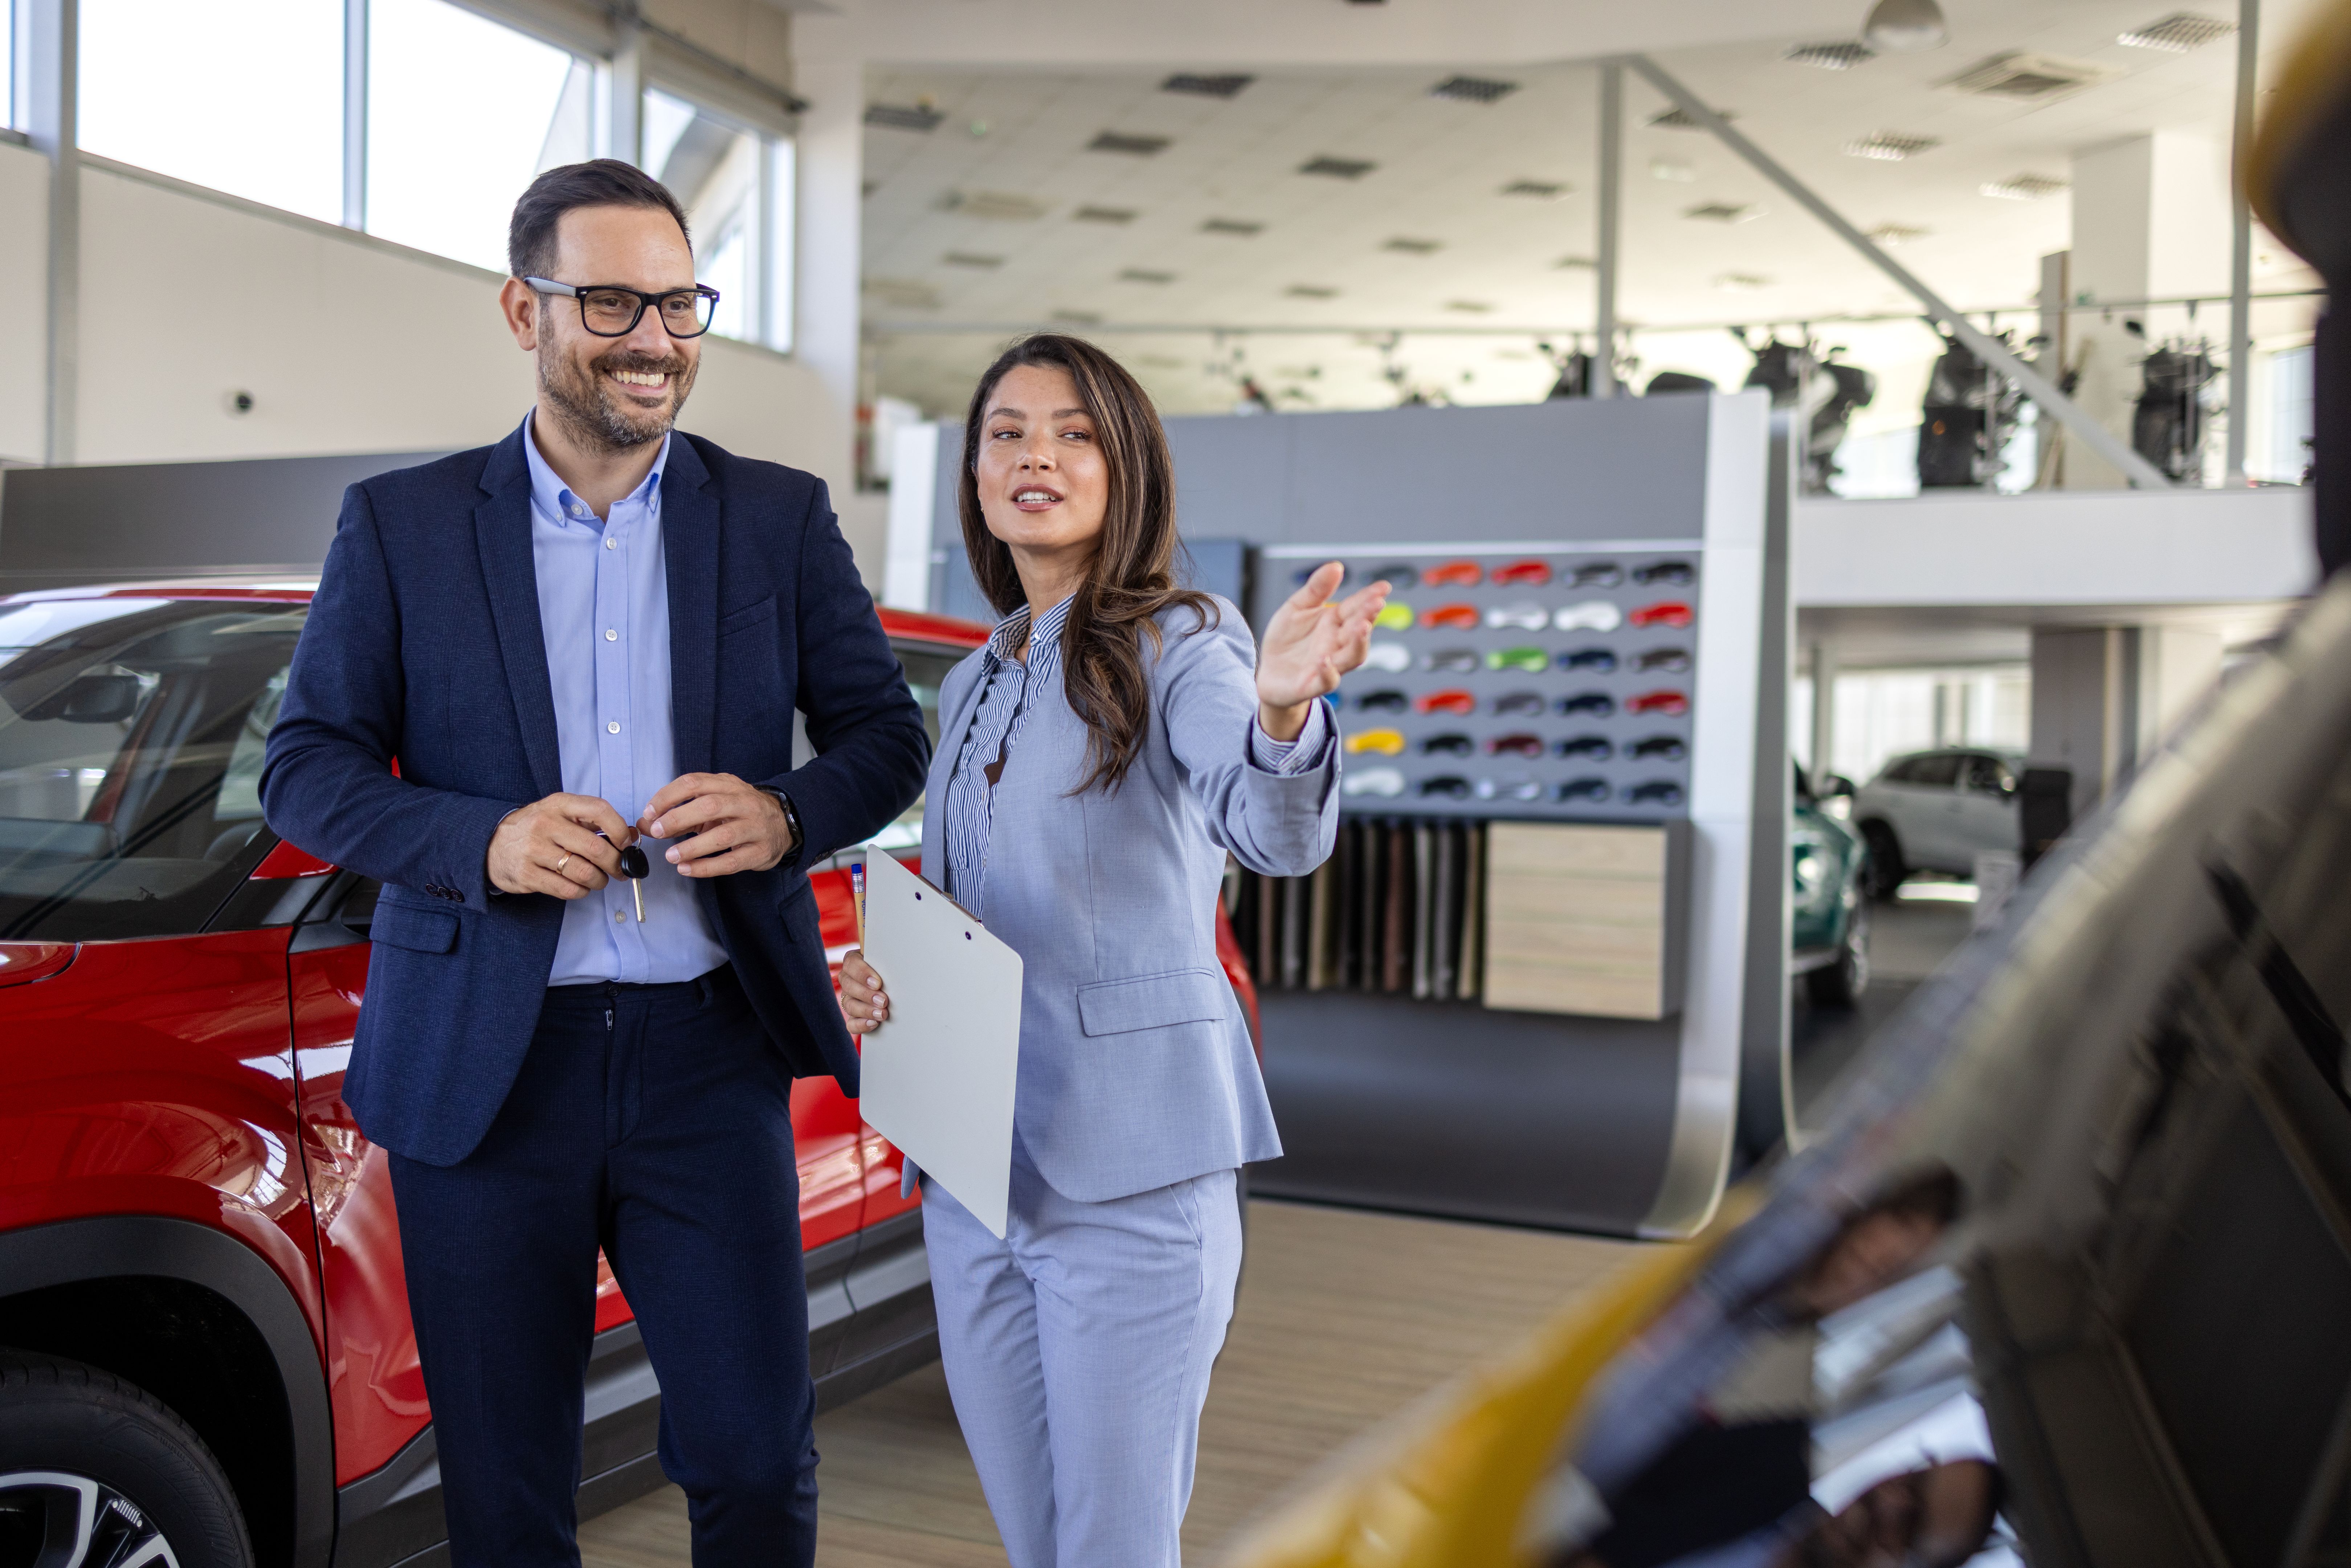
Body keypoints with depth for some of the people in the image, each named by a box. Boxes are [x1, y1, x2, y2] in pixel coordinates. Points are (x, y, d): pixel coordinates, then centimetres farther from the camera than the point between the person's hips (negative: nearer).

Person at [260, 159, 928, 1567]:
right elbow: (304, 767, 3)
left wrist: (787, 814, -14)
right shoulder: (400, 526, 3)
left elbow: (889, 735, 8)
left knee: (756, 1454, 4)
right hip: (485, 1066, 0)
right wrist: (481, 841, -16)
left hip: (711, 1053, 1)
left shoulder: (782, 518, 6)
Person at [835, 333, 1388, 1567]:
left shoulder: (1178, 644, -7)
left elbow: (1278, 834, -27)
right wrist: (879, 985, 1)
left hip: (1130, 1174, -6)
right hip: (972, 1172, 7)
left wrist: (1283, 707, -48)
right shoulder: (972, 686, 14)